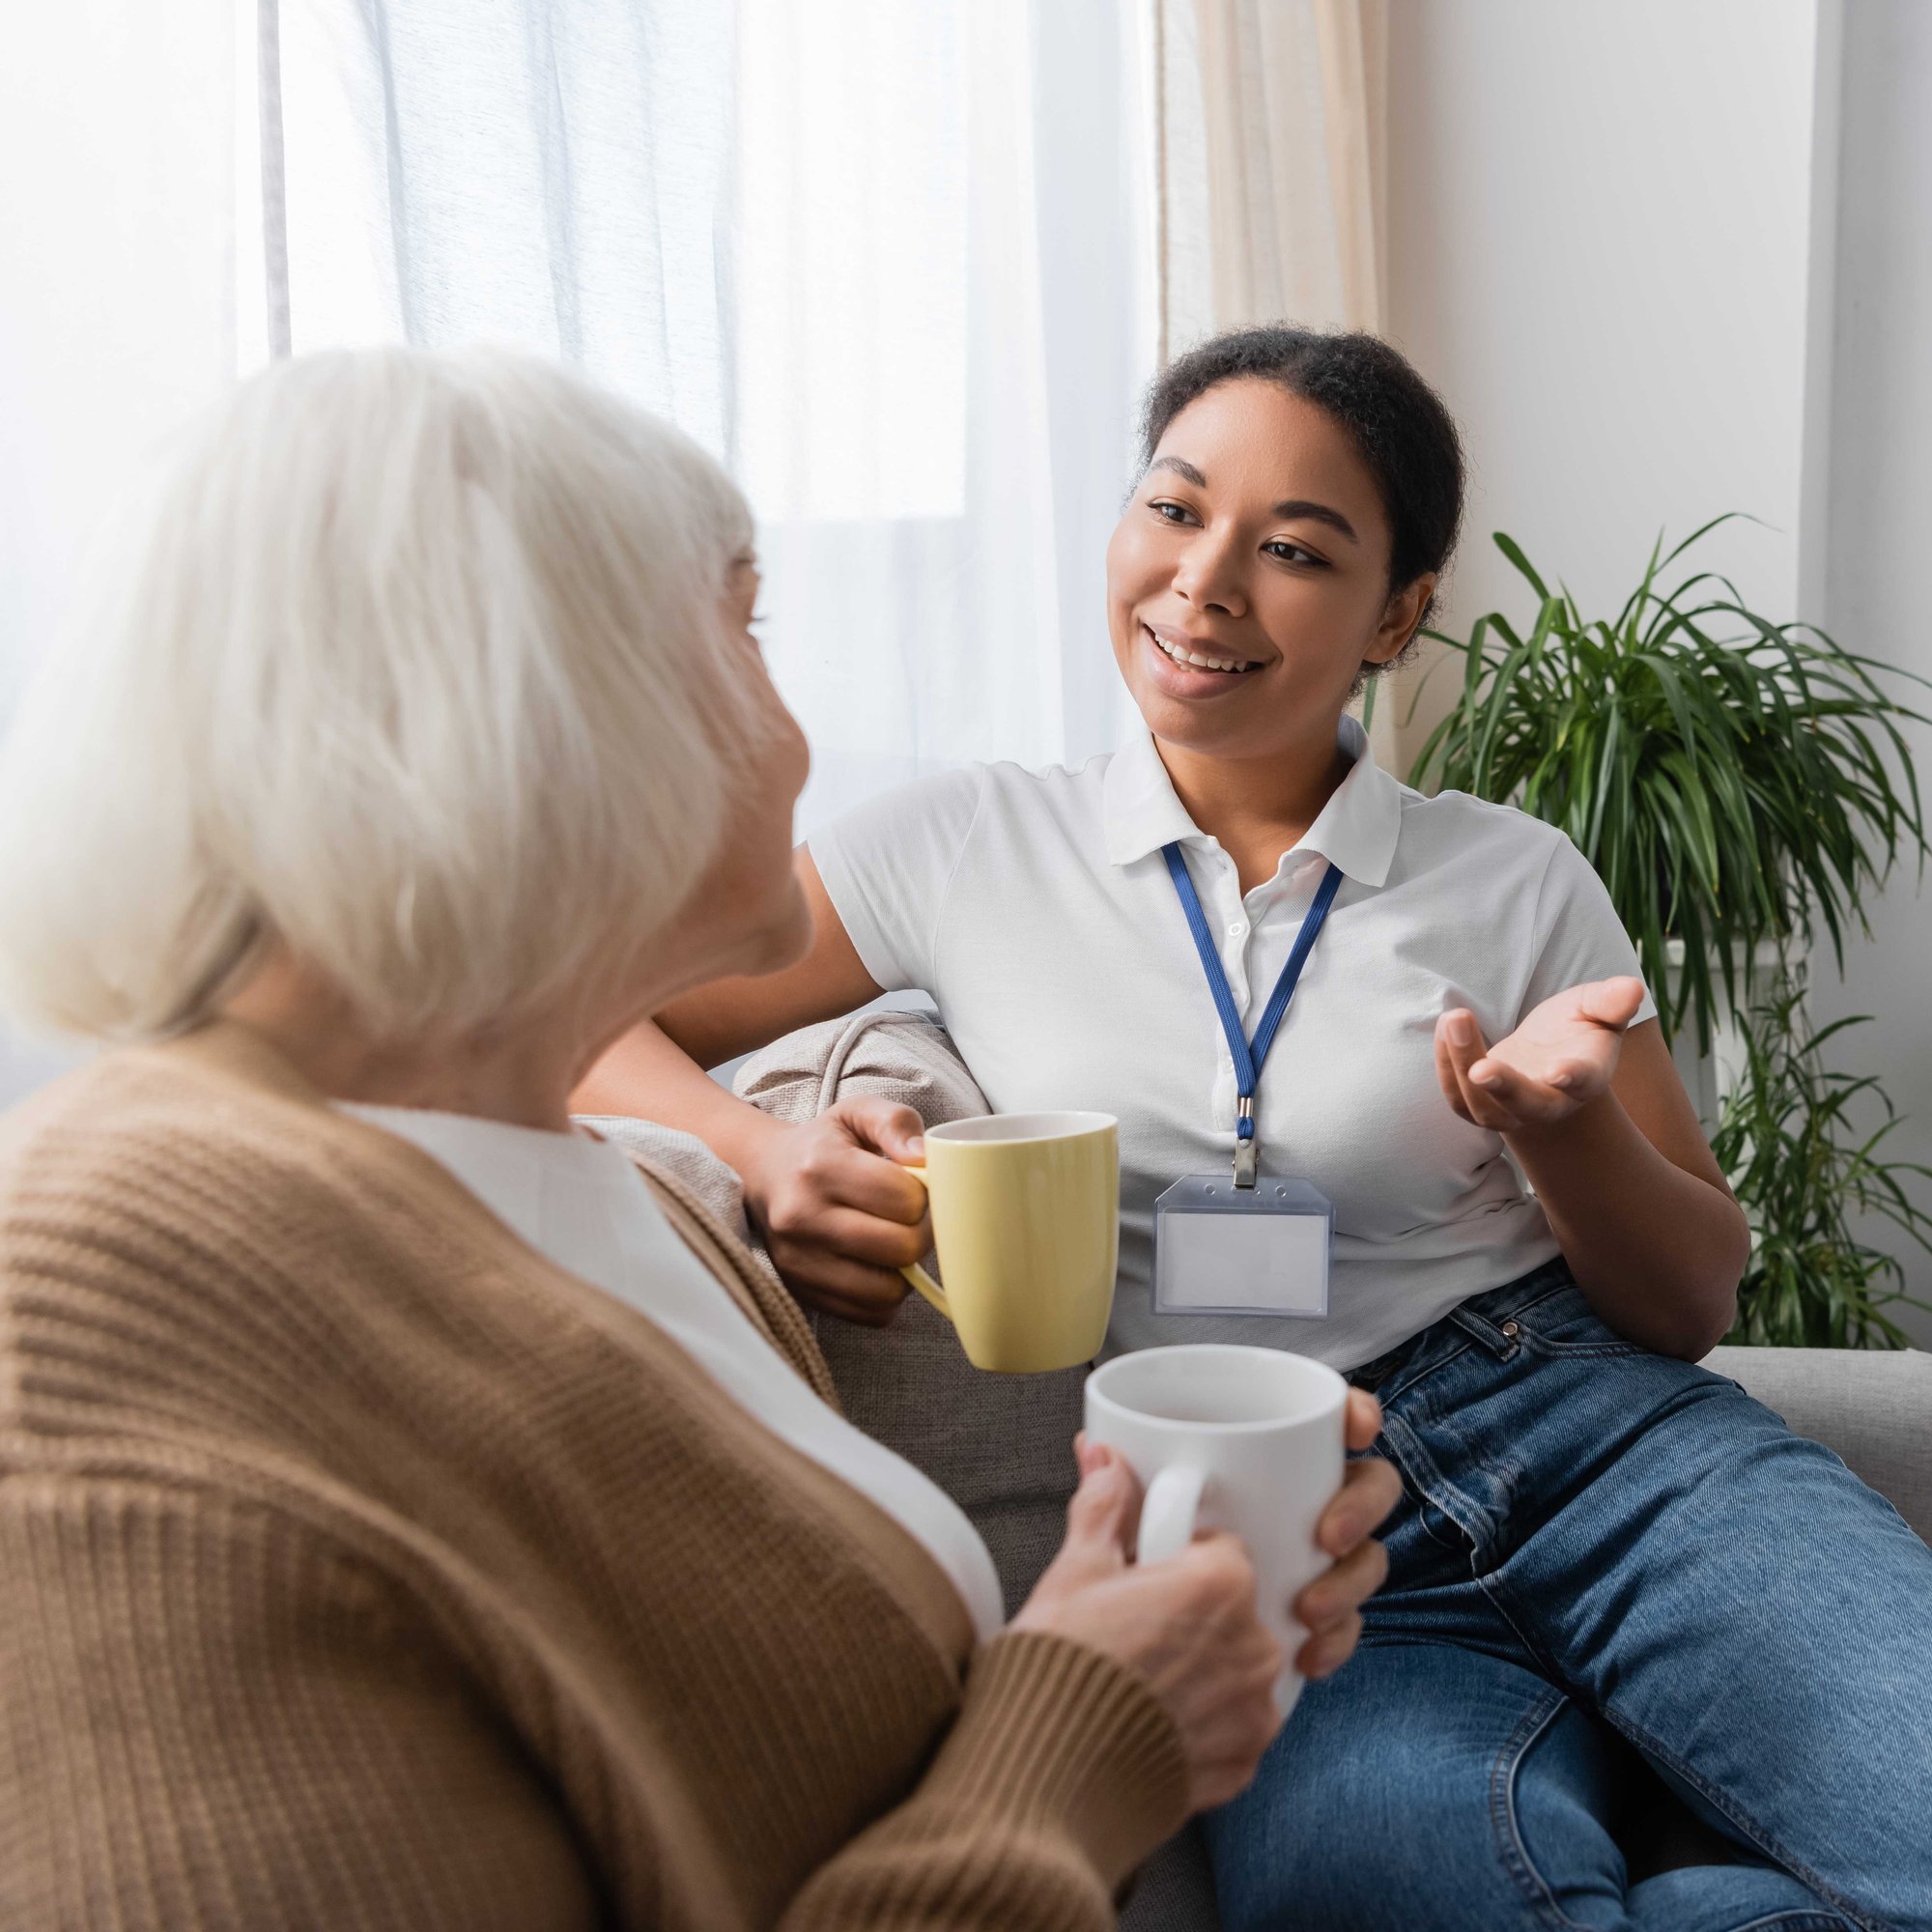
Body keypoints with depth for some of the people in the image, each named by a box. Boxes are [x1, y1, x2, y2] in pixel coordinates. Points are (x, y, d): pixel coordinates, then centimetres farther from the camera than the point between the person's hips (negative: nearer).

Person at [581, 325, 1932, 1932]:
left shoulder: (1517, 884, 6)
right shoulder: (967, 850, 5)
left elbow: (1695, 1301, 10)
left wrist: (1564, 1126, -12)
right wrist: (767, 1160, -16)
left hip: (1601, 1440, 1)